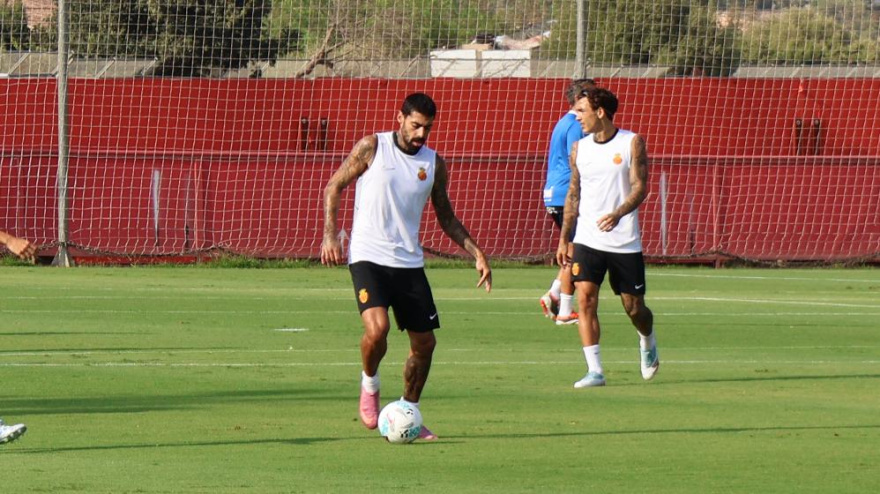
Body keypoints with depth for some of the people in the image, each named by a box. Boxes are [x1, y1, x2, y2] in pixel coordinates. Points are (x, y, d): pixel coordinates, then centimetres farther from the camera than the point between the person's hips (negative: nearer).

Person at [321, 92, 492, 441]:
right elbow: (333, 187, 3)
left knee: (424, 342, 5)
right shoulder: (372, 148, -4)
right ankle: (369, 385, 4)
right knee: (377, 327, -25)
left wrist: (475, 252, 9)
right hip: (368, 256, -5)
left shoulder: (434, 163, 7)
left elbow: (445, 216, 18)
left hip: (409, 262, 5)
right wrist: (330, 234, -9)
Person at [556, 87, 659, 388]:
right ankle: (594, 371, -11)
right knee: (585, 299, -14)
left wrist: (618, 214, -29)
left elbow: (640, 187, -11)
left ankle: (648, 344, 39)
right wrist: (563, 240, 12)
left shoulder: (632, 143, -4)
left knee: (634, 307, 6)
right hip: (587, 240, 2)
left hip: (625, 242, -2)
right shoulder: (579, 148, 7)